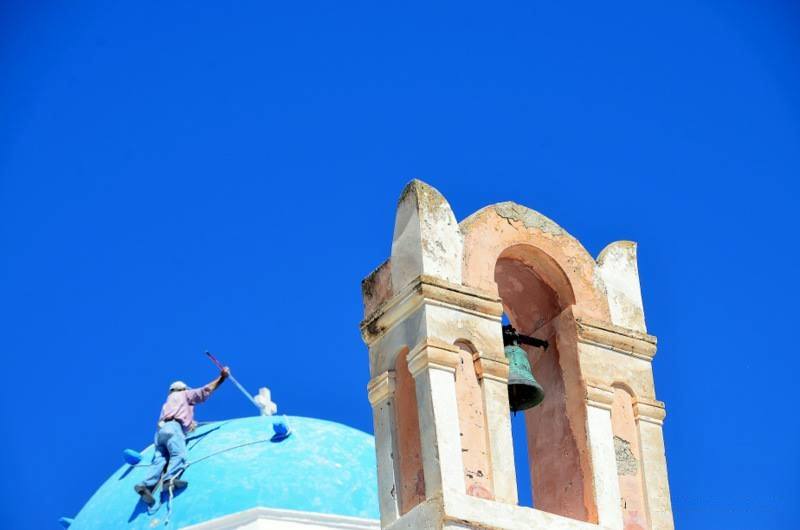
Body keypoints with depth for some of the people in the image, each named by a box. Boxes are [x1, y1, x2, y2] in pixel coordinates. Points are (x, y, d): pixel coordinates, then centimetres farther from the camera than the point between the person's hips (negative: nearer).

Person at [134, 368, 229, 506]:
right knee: (179, 454, -28)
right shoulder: (184, 395, 24)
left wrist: (189, 424, 48)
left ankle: (147, 484, -36)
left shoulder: (168, 402, 42)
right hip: (172, 427, -7)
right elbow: (206, 390, 17)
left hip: (161, 429, 7)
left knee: (160, 461, -12)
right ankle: (170, 479, -55)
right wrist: (222, 377, 20)